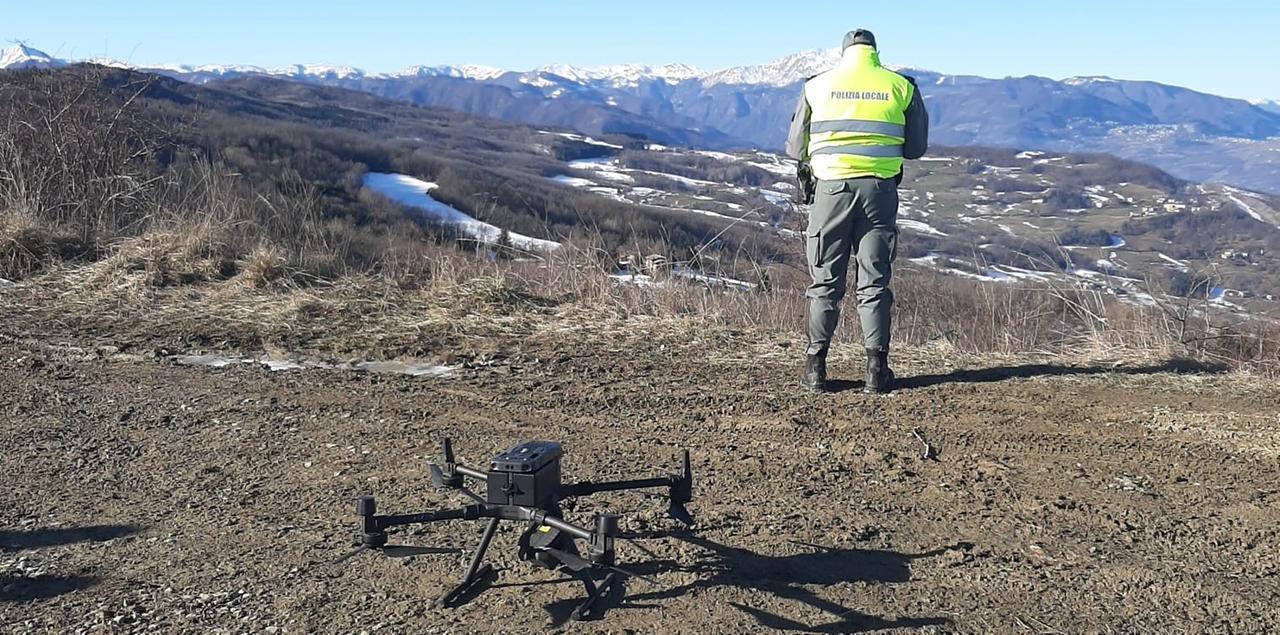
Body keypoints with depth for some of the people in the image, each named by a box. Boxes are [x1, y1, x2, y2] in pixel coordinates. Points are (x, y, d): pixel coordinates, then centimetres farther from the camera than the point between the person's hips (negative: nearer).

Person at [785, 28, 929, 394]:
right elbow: (917, 147, 9)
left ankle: (816, 368, 8)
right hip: (879, 190, 0)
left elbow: (795, 147, 6)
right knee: (874, 282, 7)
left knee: (825, 282, 8)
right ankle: (877, 370, 6)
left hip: (831, 188, 0)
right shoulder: (901, 87, 4)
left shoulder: (817, 86, 3)